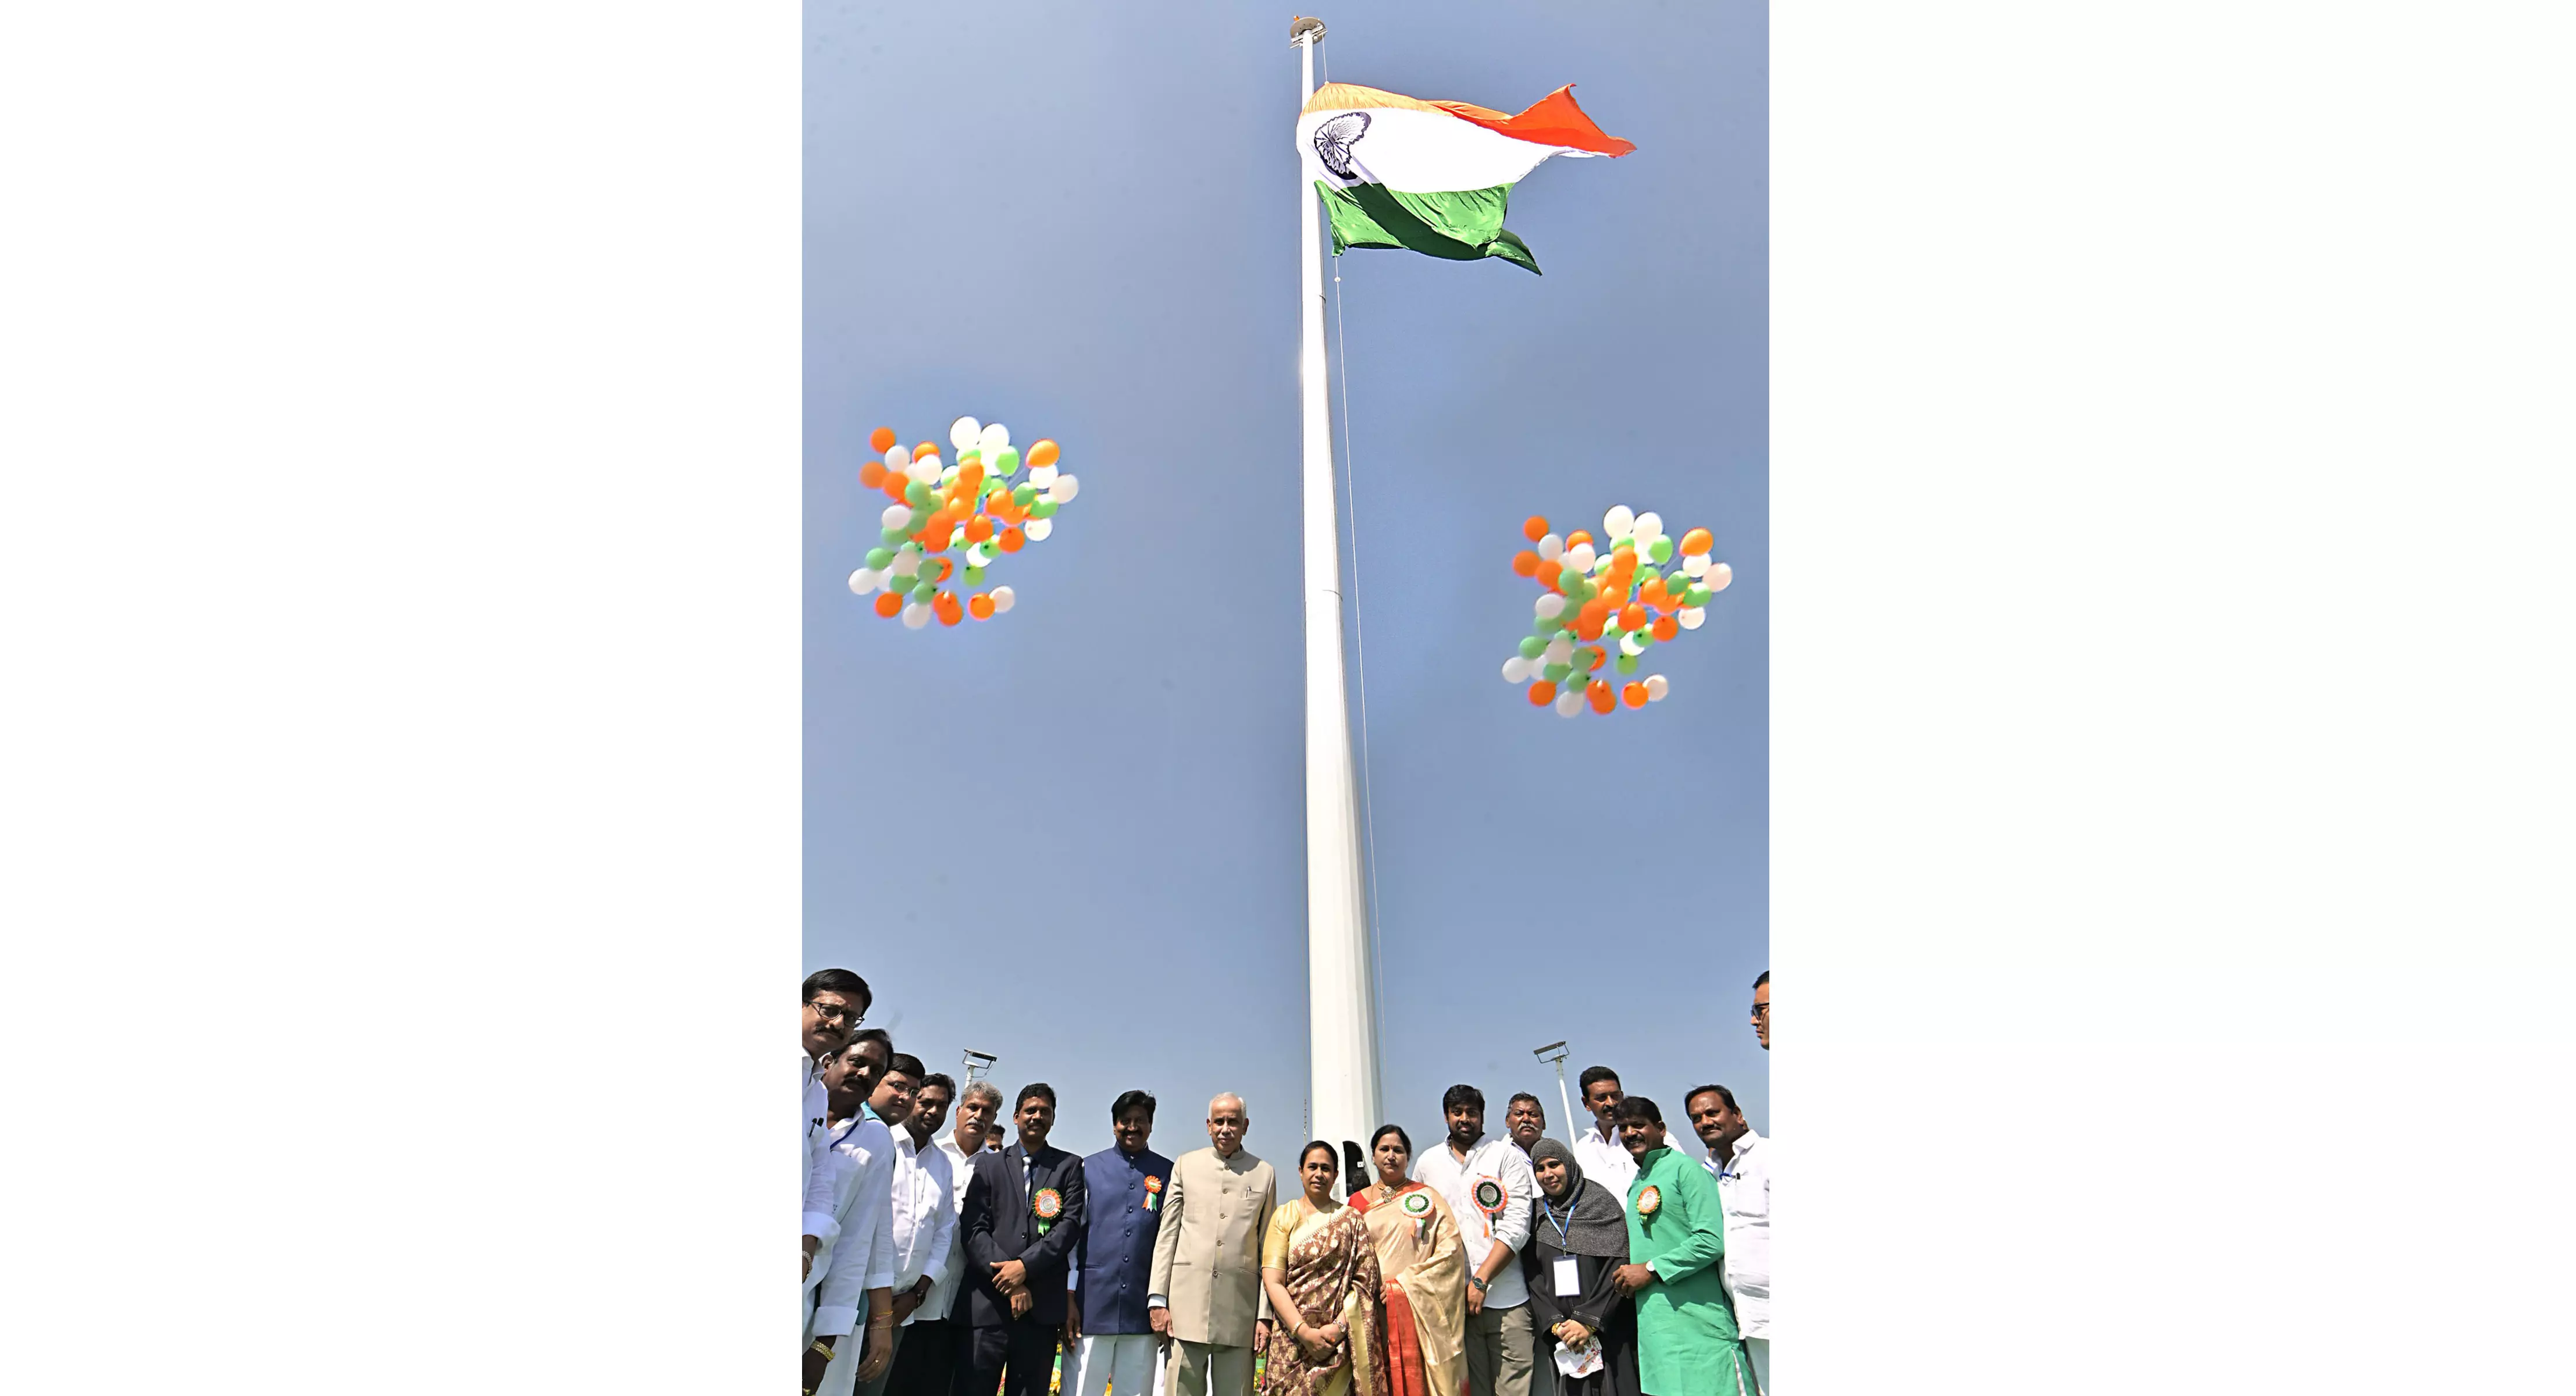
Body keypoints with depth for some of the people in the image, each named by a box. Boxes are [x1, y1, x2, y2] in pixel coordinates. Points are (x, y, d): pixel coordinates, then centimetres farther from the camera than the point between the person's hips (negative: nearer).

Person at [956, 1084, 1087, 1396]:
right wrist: (1009, 1281, -9)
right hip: (988, 1303, 0)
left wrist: (1026, 1265, -12)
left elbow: (1071, 1226, 0)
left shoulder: (1069, 1166, 11)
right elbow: (973, 1228, 2)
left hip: (1042, 1306, 0)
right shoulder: (988, 1163, 12)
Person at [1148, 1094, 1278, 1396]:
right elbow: (1167, 1235, 8)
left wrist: (1265, 1314, 2)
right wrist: (1158, 1299, 0)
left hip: (1240, 1312, 0)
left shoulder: (1264, 1174, 9)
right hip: (1187, 1302, 0)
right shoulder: (1186, 1165, 10)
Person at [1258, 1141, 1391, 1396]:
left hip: (1339, 1339, 0)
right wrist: (1303, 1331, -14)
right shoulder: (1284, 1216, 5)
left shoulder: (1351, 1219, 6)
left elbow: (1365, 1282, 0)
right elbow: (1272, 1282, -3)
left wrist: (1339, 1327, -13)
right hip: (1290, 1336, 0)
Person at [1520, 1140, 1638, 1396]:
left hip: (1608, 1333, -3)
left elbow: (1618, 1268, -9)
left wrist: (1589, 1322, -14)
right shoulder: (1536, 1216, 10)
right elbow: (1534, 1278, 6)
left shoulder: (1601, 1203, -1)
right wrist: (1555, 1325, -8)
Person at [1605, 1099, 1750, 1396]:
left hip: (1698, 1324, -8)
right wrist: (1630, 1273, 8)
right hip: (1654, 1325, 8)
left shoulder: (1684, 1168, -6)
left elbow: (1711, 1241, -16)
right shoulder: (1636, 1186, 20)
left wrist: (1651, 1270, -13)